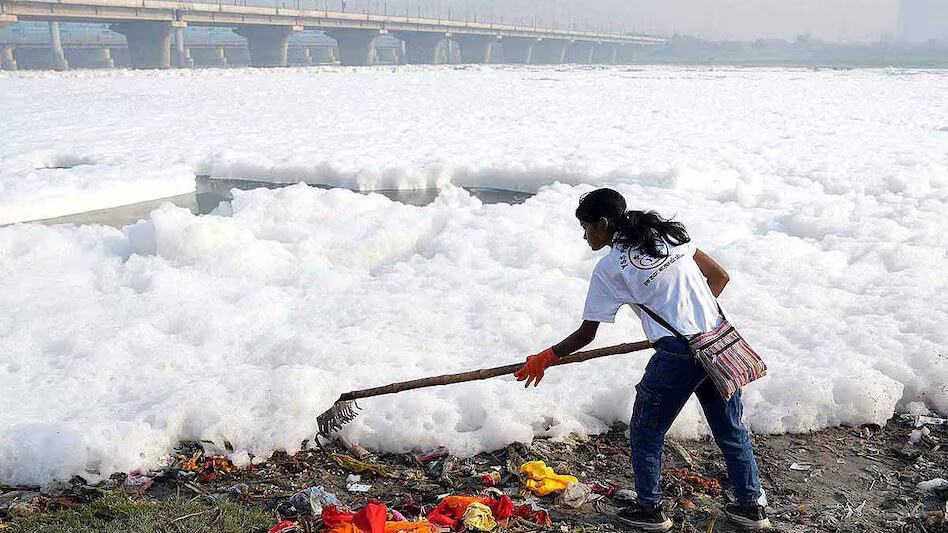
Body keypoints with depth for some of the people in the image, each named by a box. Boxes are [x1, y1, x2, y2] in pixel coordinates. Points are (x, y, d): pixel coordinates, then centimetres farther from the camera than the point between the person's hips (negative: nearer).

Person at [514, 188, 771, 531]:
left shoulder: (609, 268, -4)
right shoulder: (668, 234, 12)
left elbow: (586, 334, 0)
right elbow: (719, 276, 14)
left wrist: (545, 359, 13)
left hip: (678, 356, -6)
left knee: (645, 431, 15)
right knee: (730, 428, 21)